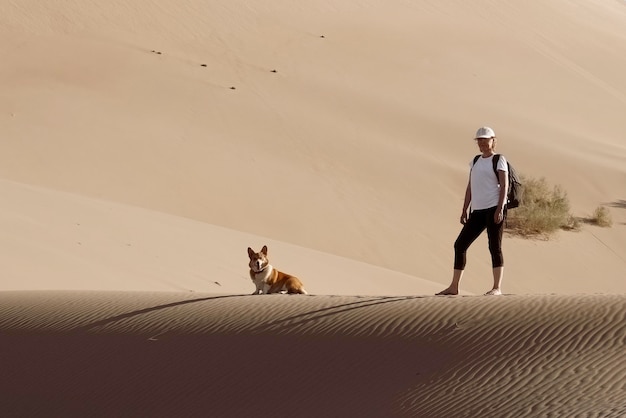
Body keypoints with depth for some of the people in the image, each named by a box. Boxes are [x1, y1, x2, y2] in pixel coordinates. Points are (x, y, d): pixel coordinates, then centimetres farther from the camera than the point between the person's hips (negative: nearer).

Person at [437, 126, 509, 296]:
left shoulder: (499, 160, 2)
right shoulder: (475, 161, 20)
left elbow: (504, 185, -6)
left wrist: (500, 208, -17)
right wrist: (464, 210, 13)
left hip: (494, 209, -7)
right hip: (477, 211, 7)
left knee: (494, 247, -9)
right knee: (460, 245, 4)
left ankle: (497, 288, -8)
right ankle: (453, 287, 9)